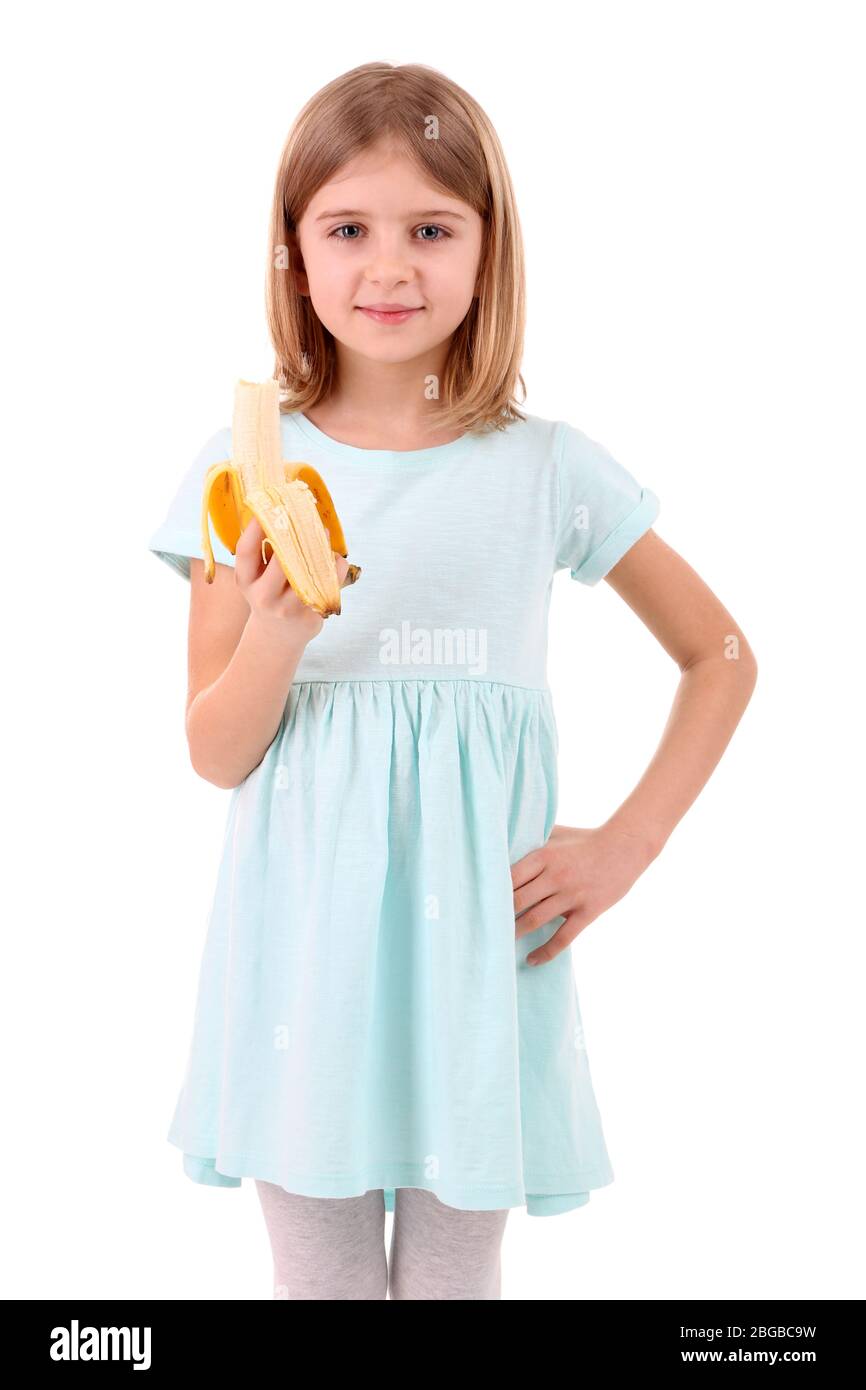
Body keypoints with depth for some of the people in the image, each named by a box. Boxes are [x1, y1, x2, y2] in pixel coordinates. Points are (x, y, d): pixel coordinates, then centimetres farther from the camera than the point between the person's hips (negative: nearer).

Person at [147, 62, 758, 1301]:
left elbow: (721, 657, 8)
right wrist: (279, 633, -22)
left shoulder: (548, 467, -3)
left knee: (455, 1267, 15)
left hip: (477, 931, 0)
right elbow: (216, 755, -3)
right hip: (306, 933, 0)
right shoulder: (248, 469, -2)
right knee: (318, 1272, 14)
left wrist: (625, 845, -1)